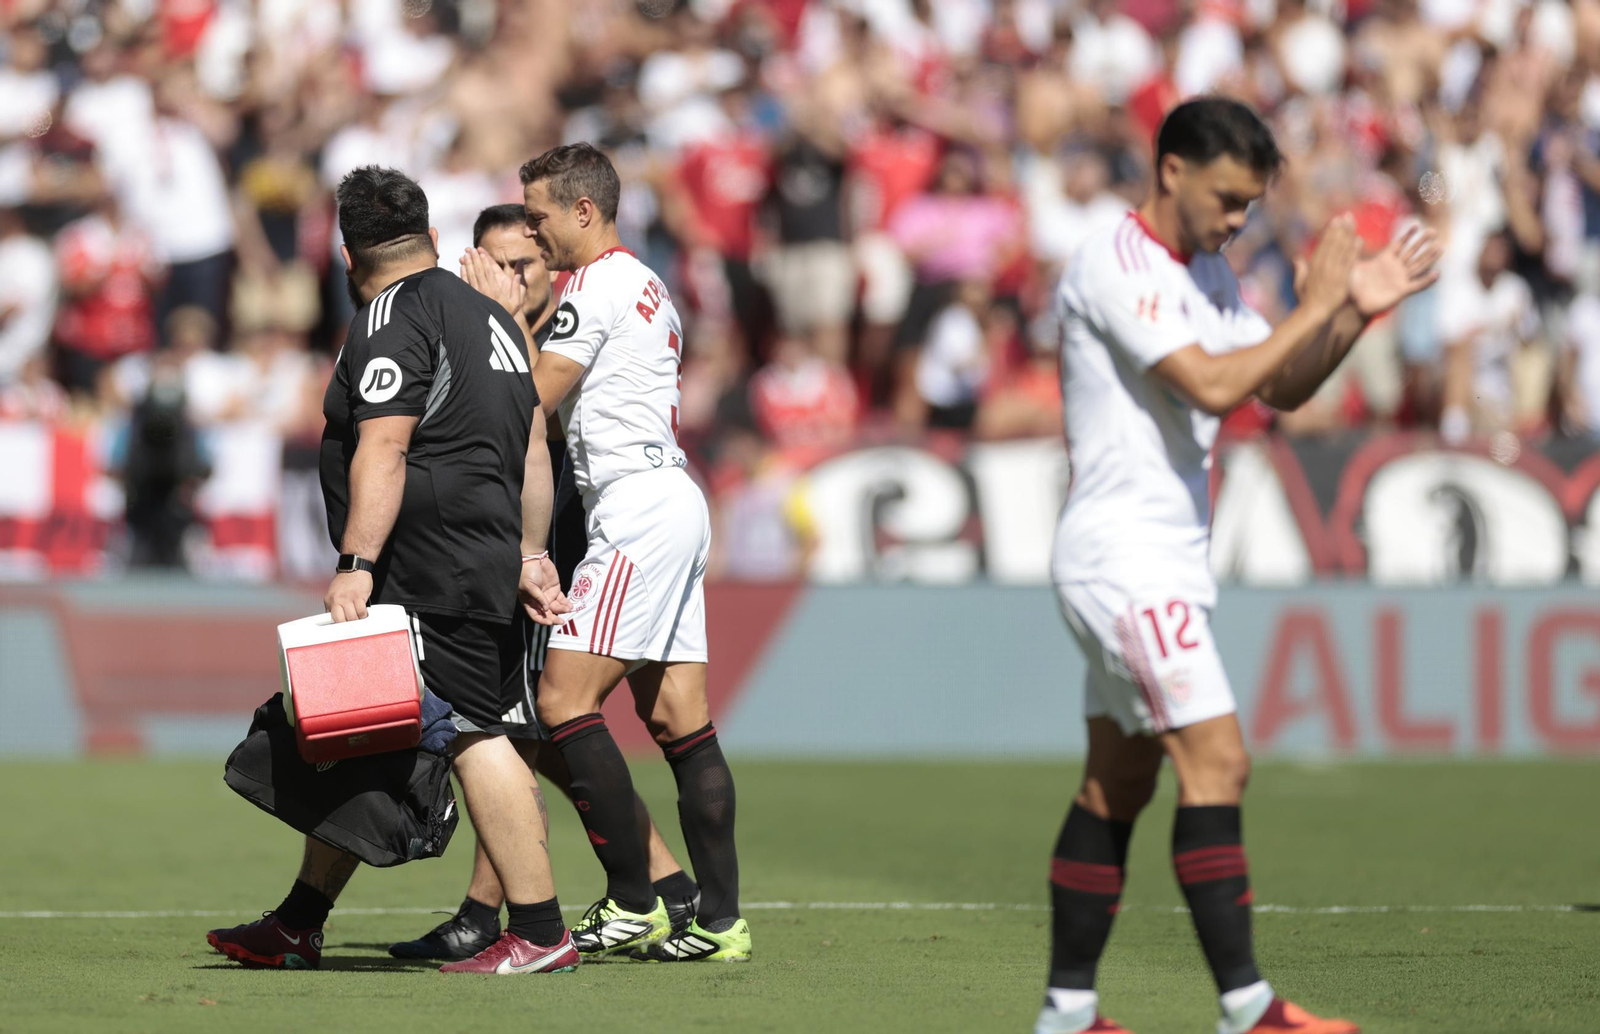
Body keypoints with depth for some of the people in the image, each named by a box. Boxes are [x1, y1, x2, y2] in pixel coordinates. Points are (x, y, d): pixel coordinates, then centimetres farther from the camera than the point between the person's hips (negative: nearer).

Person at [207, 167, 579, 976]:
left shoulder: (392, 319, -8)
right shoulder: (487, 316, 20)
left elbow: (382, 452, -18)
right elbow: (532, 448, 22)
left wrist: (358, 564, -21)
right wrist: (531, 557, 25)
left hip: (432, 572, -10)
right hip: (484, 565, 10)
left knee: (473, 735, -9)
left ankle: (539, 933, -9)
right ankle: (297, 928, 16)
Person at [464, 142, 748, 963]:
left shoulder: (596, 285, -8)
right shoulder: (647, 287, 23)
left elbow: (534, 395, -10)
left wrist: (502, 311, 3)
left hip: (639, 507, -10)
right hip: (671, 504, 10)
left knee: (564, 697, -12)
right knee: (678, 718, 6)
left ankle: (632, 903, -14)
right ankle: (720, 918, 3)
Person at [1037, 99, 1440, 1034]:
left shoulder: (1204, 273, 15)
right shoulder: (1118, 267, -14)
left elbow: (1283, 389, 17)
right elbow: (1213, 387, -23)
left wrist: (1356, 311, 3)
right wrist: (1314, 306, -17)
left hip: (1170, 562, 10)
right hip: (1125, 557, -10)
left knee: (1118, 785, 9)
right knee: (1216, 763, -15)